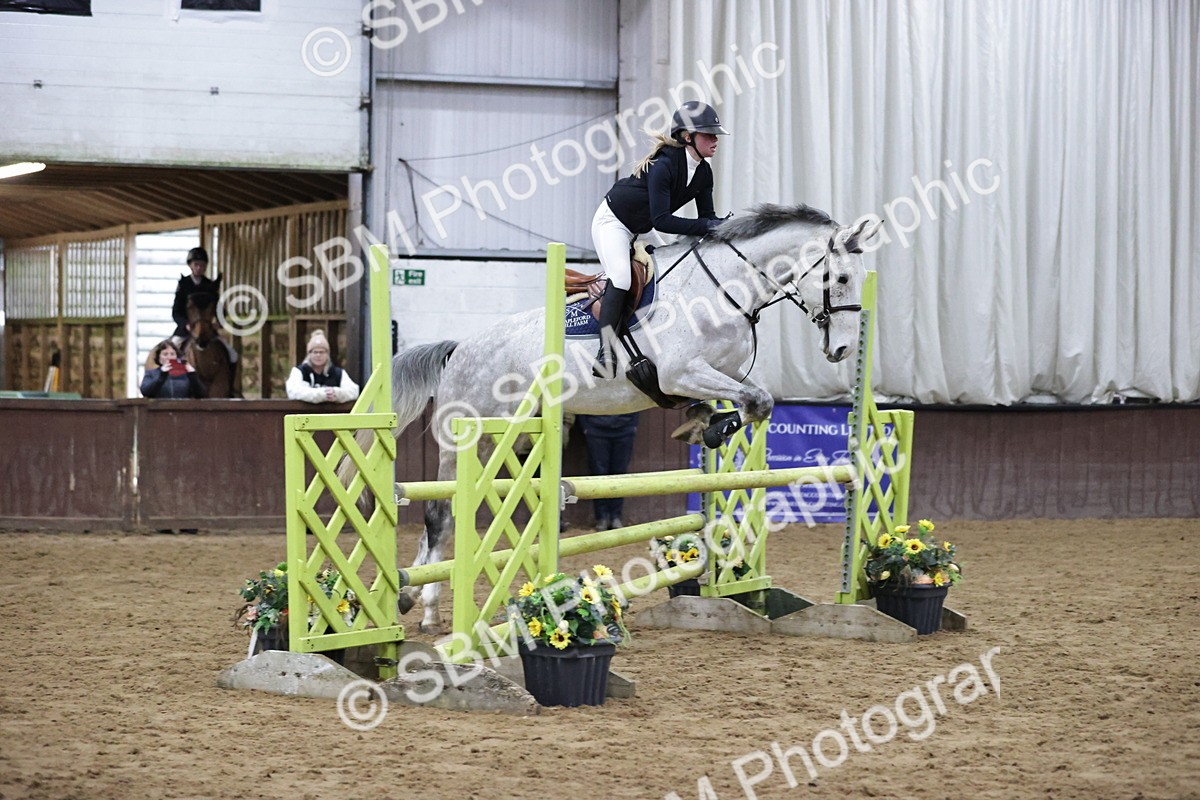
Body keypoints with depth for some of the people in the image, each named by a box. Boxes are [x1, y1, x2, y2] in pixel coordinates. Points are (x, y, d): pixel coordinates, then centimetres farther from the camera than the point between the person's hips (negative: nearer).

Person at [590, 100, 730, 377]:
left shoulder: (703, 172, -6)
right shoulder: (664, 164, -32)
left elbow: (707, 215, -2)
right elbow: (661, 220, -36)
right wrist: (705, 226, -39)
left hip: (640, 228, 10)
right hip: (612, 222, -10)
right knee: (621, 278, -24)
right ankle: (604, 356, -29)